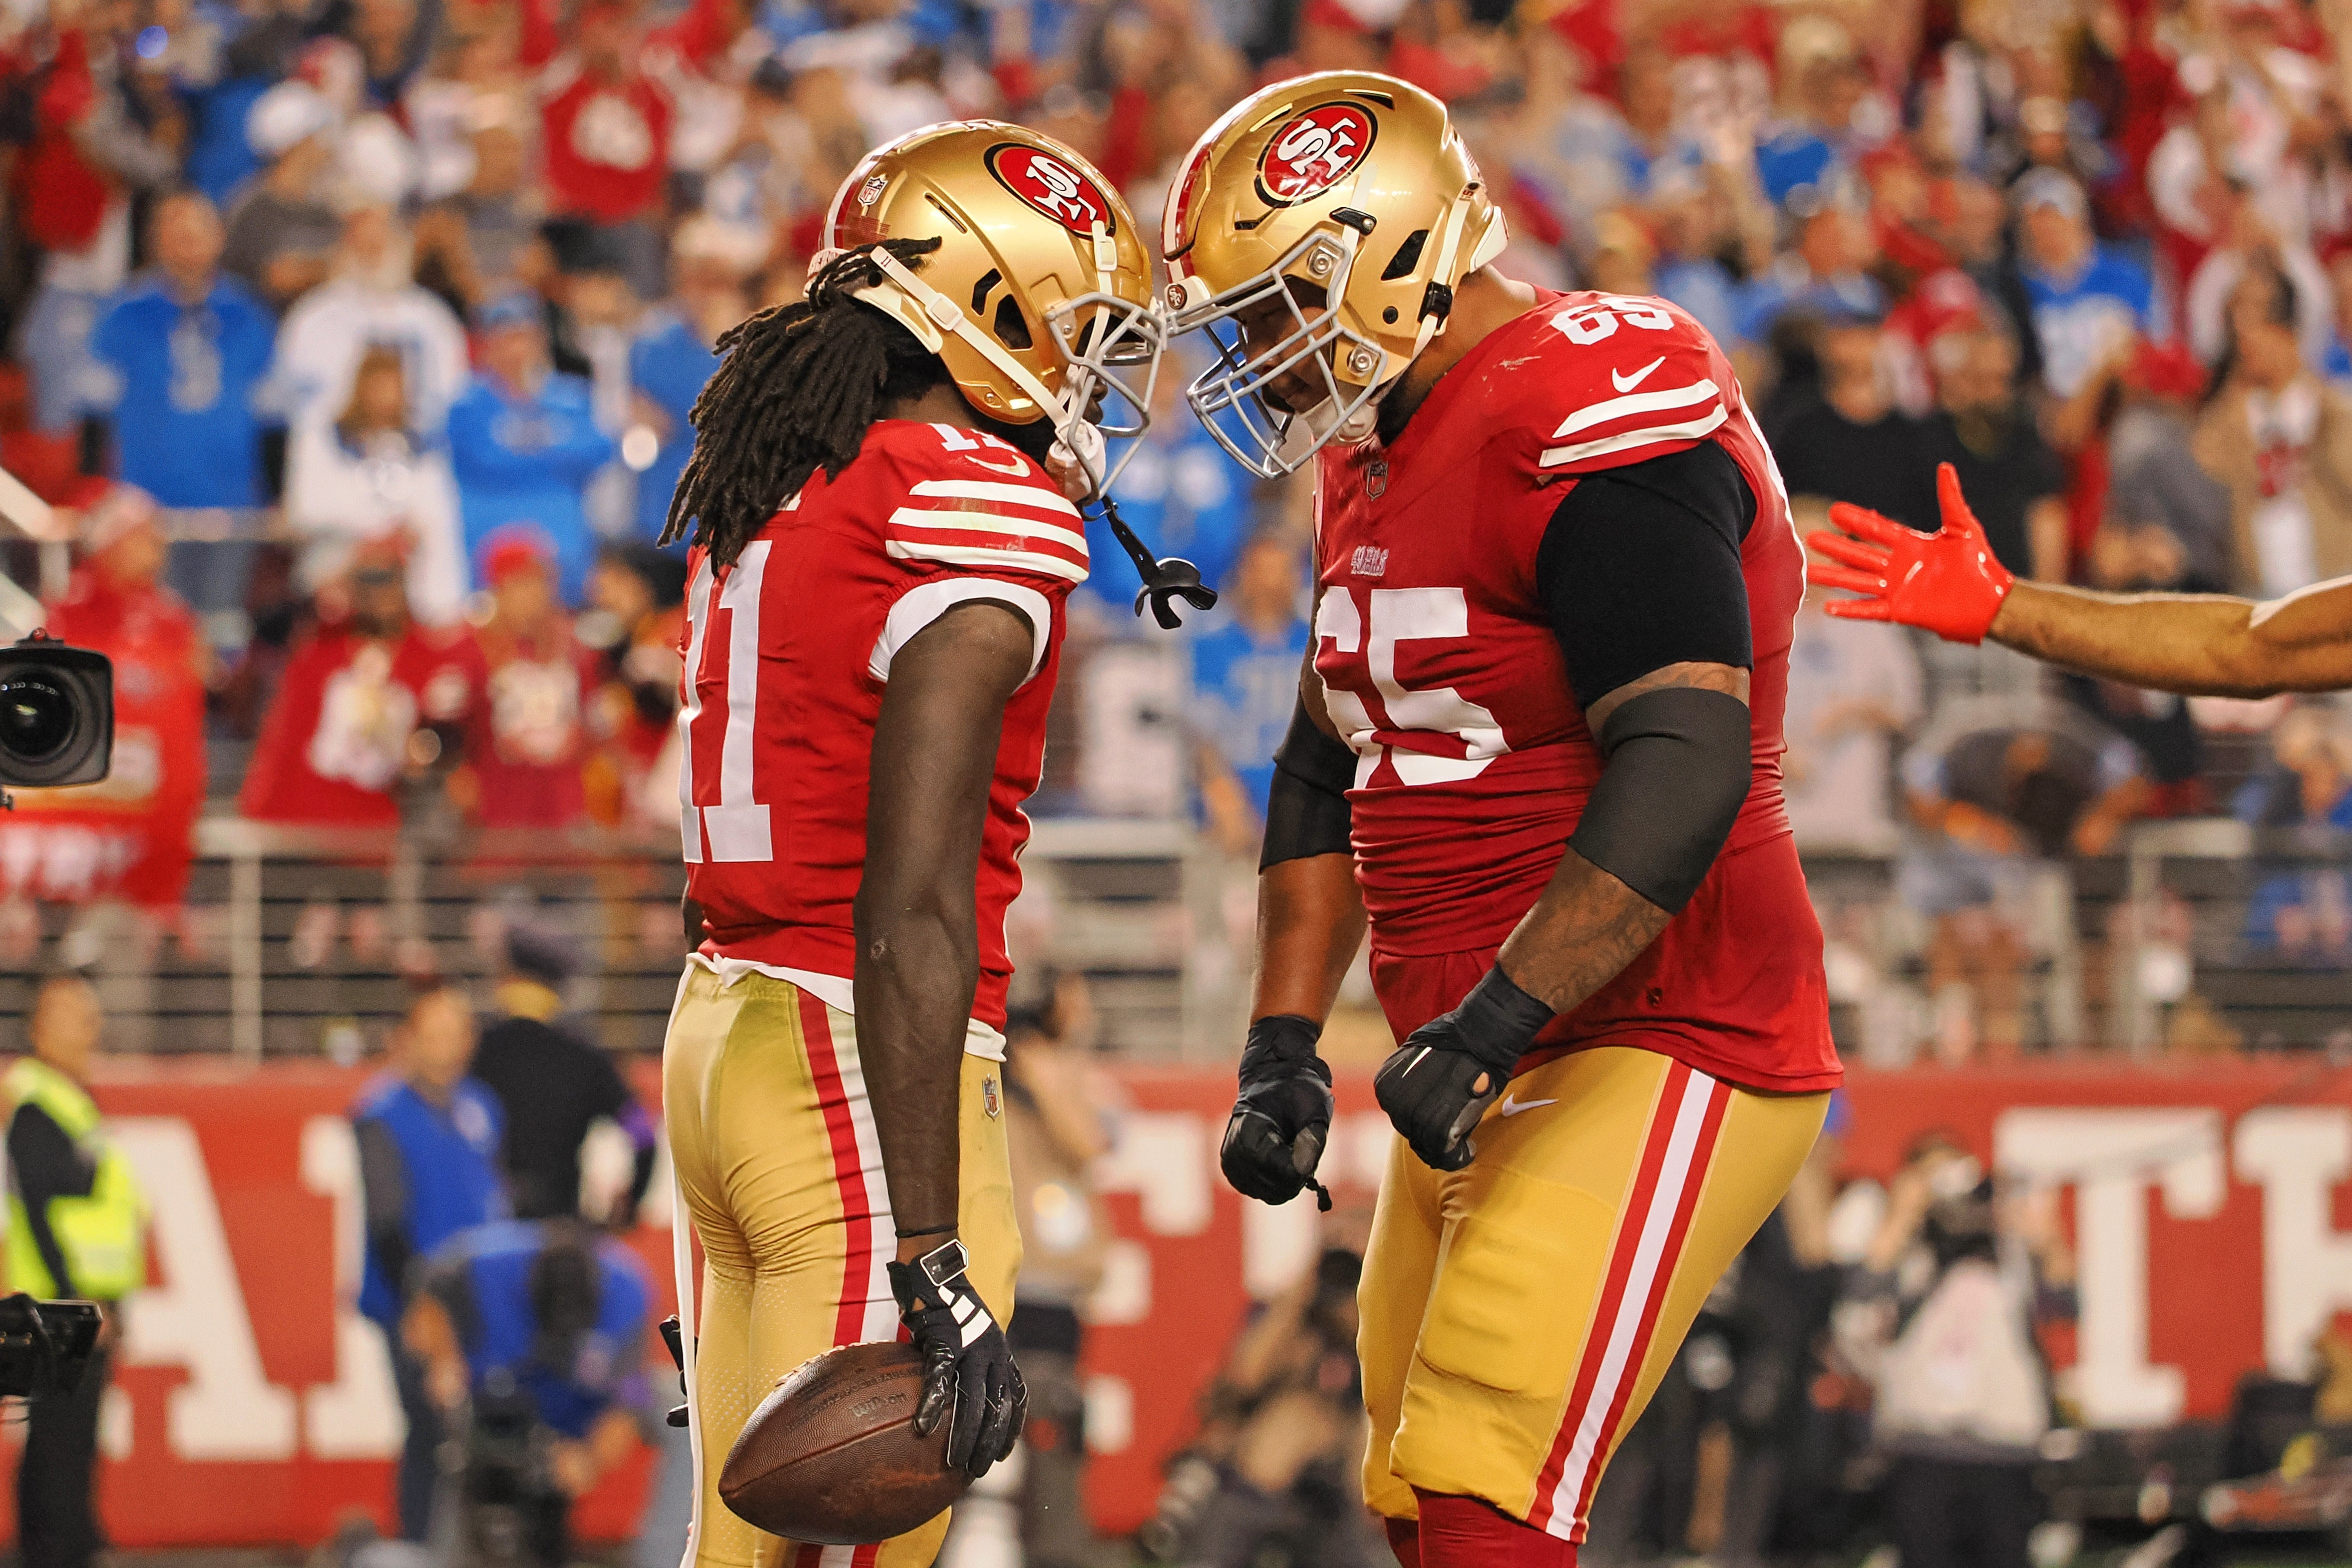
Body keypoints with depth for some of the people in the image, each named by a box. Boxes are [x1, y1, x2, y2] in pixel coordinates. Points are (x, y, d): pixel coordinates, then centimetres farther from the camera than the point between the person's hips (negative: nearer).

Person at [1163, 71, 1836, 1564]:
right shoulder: (1379, 461, 15)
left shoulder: (1596, 418, -18)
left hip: (1654, 1065, -10)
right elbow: (1329, 772, 22)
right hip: (1489, 1084, 10)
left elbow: (1684, 760, -26)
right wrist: (1284, 1044, 12)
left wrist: (1489, 1026, -29)